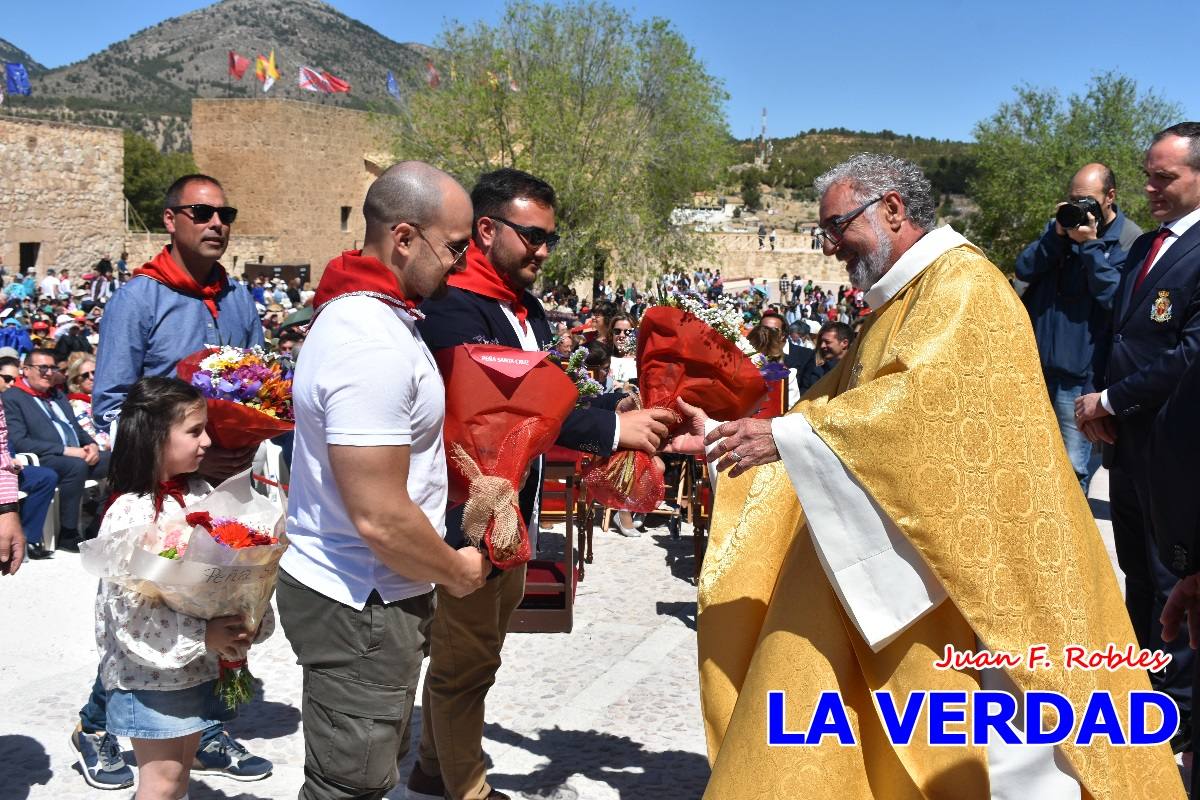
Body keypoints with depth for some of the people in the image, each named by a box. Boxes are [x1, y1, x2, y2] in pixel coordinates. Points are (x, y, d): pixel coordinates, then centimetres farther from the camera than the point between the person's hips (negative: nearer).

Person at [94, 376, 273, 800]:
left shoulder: (200, 493, 2)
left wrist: (250, 621, -10)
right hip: (151, 670, -6)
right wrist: (201, 635, -26)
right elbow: (130, 607, -22)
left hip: (198, 664, 6)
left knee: (183, 765, 19)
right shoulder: (129, 512, -19)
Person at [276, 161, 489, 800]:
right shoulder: (374, 346, -26)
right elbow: (379, 518, -27)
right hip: (359, 603, -10)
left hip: (359, 589, 10)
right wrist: (456, 571, -11)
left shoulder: (364, 311, 7)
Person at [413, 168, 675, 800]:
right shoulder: (452, 306, -19)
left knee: (466, 655, 21)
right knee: (465, 660, 5)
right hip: (469, 516, -9)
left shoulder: (527, 307, 12)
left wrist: (628, 408, -4)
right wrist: (610, 429, -31)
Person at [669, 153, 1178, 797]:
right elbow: (831, 406, 20)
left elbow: (924, 393, -25)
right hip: (882, 565, 9)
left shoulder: (963, 282, -9)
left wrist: (783, 435, -26)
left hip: (954, 561, -9)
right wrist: (722, 436, 10)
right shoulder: (895, 307, 20)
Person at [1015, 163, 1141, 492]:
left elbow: (1117, 297, -16)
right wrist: (1056, 234, -13)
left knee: (1073, 467, 0)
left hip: (1077, 371, -5)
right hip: (1034, 357, 5)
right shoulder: (1061, 224, 8)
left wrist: (1090, 245, -19)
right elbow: (1024, 270, 0)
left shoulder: (1130, 241, -6)